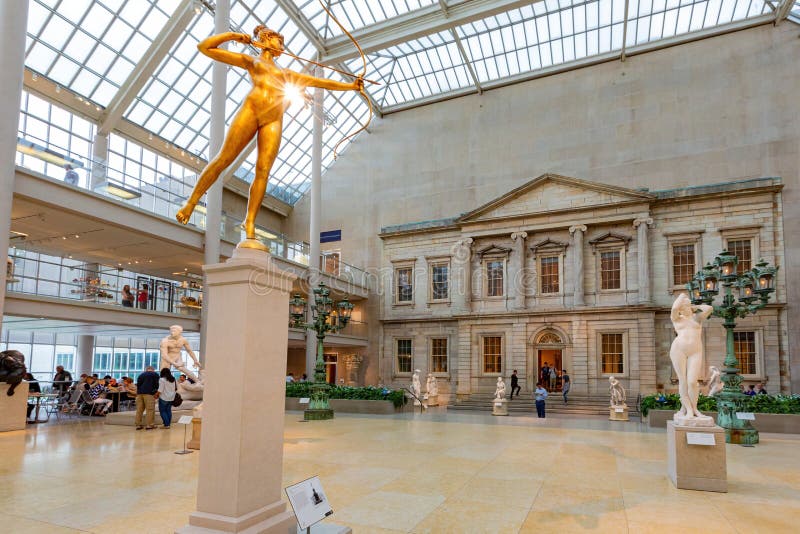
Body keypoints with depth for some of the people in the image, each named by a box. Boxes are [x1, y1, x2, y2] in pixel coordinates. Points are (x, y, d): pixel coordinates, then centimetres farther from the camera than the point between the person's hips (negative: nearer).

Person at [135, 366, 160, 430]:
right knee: (150, 410, -4)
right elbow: (157, 384, 1)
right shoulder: (155, 374, 10)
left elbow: (138, 384, 21)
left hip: (139, 393, 5)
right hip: (149, 393, -5)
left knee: (139, 409, 8)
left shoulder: (141, 375, 24)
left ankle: (138, 425, 10)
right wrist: (156, 392, 10)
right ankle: (149, 425, -7)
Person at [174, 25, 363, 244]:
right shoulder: (250, 61, 23)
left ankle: (250, 223, -9)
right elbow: (205, 47, 20)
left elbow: (321, 82, 28)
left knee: (263, 171, -10)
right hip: (251, 109, -3)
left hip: (274, 120, 3)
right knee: (223, 159, -9)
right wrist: (232, 35, 11)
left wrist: (351, 86, 21)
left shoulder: (286, 73, 33)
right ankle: (190, 203, 1)